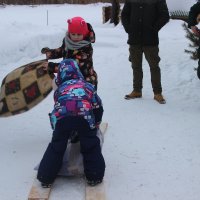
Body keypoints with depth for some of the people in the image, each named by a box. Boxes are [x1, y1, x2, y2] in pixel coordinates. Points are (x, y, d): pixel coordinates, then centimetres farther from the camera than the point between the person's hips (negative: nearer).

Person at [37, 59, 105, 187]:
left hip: (61, 117, 1)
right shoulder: (87, 86, 30)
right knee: (91, 145, 17)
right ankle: (94, 176, 20)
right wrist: (96, 124, 49)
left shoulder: (60, 89, 32)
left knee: (57, 146, 16)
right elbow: (98, 107, 33)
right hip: (84, 116, -1)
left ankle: (46, 178, 23)